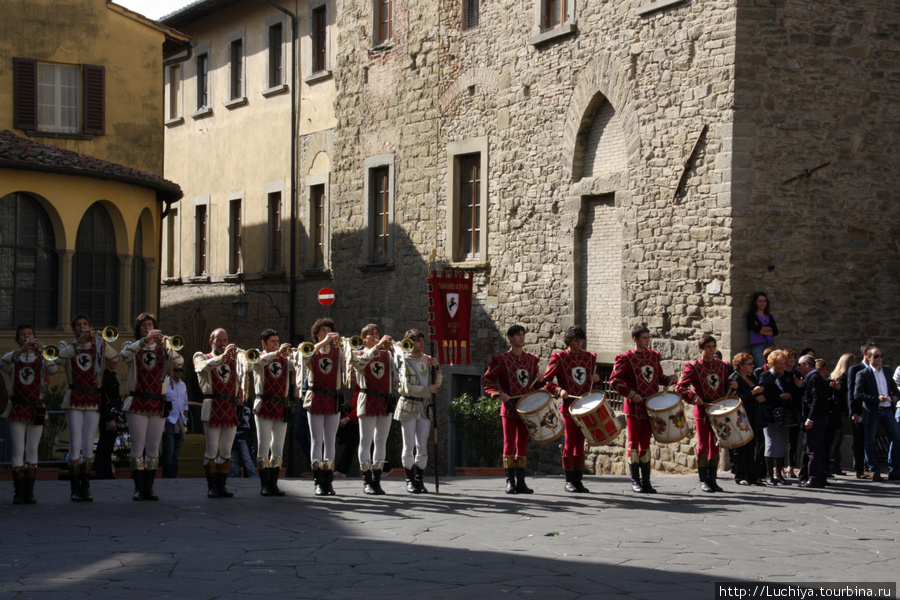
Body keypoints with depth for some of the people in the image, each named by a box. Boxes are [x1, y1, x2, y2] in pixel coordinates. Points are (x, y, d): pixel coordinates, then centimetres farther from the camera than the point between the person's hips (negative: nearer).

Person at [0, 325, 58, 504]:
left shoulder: (41, 358, 8)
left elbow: (52, 369, -13)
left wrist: (39, 352, -27)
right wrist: (21, 350, -31)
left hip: (36, 409, 1)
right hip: (17, 409, -1)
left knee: (32, 450, 3)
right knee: (18, 449, -4)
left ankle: (29, 492, 6)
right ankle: (19, 492, -4)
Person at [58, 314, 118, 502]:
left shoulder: (98, 346, 11)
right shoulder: (68, 346, 8)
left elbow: (114, 359, -2)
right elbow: (61, 357, -14)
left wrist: (99, 341, -13)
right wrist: (78, 342, -24)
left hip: (94, 400, 1)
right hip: (74, 400, -1)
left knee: (88, 446, -1)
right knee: (75, 445, -6)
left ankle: (86, 488, 7)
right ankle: (75, 489, -2)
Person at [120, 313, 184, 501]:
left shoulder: (162, 349, 12)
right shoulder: (132, 347, 8)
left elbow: (179, 362, -6)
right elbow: (125, 354, -17)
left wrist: (164, 345, -20)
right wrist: (145, 340, -24)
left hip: (158, 405, 2)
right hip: (137, 404, -2)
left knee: (153, 449, 3)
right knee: (138, 447, -5)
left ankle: (149, 488, 7)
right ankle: (138, 488, -1)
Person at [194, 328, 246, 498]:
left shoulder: (234, 360, 22)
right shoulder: (202, 358, 9)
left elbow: (243, 374, 9)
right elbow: (204, 367, -15)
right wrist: (222, 356, -21)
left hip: (231, 408, 4)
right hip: (212, 408, -4)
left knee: (226, 451, 4)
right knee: (212, 449, -3)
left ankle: (222, 485, 9)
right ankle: (211, 486, 2)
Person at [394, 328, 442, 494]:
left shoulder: (427, 360, 11)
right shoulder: (404, 361, -5)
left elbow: (438, 383, 12)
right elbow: (407, 387, -12)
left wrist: (436, 367, -3)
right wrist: (427, 390, -12)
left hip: (425, 408, 4)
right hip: (409, 407, -4)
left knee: (422, 446, 3)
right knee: (409, 446, 0)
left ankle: (420, 480, 9)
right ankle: (410, 481, 7)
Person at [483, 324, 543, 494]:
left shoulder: (532, 359, 11)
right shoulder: (501, 360, -2)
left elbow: (535, 385, 20)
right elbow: (486, 381, -2)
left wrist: (540, 380, -3)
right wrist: (499, 394, -17)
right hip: (509, 408, -4)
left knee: (523, 444, 5)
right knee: (509, 444, -3)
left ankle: (521, 482, 8)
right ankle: (510, 482, 0)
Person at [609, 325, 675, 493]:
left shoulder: (654, 356, 10)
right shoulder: (626, 358, -7)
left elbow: (659, 377, 19)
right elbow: (614, 380, -9)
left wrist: (670, 379, -2)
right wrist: (631, 394, -17)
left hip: (651, 407, 4)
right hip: (634, 407, -4)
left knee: (646, 443, 8)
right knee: (634, 442, 0)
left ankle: (646, 481, 10)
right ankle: (635, 480, 8)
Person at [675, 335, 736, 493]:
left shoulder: (721, 366, 8)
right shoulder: (693, 367, -5)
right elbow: (680, 387, -7)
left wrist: (731, 385, -2)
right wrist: (693, 397, -20)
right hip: (702, 411, -4)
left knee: (715, 445, 8)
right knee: (703, 445, -1)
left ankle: (712, 479, 15)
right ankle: (703, 480, 6)